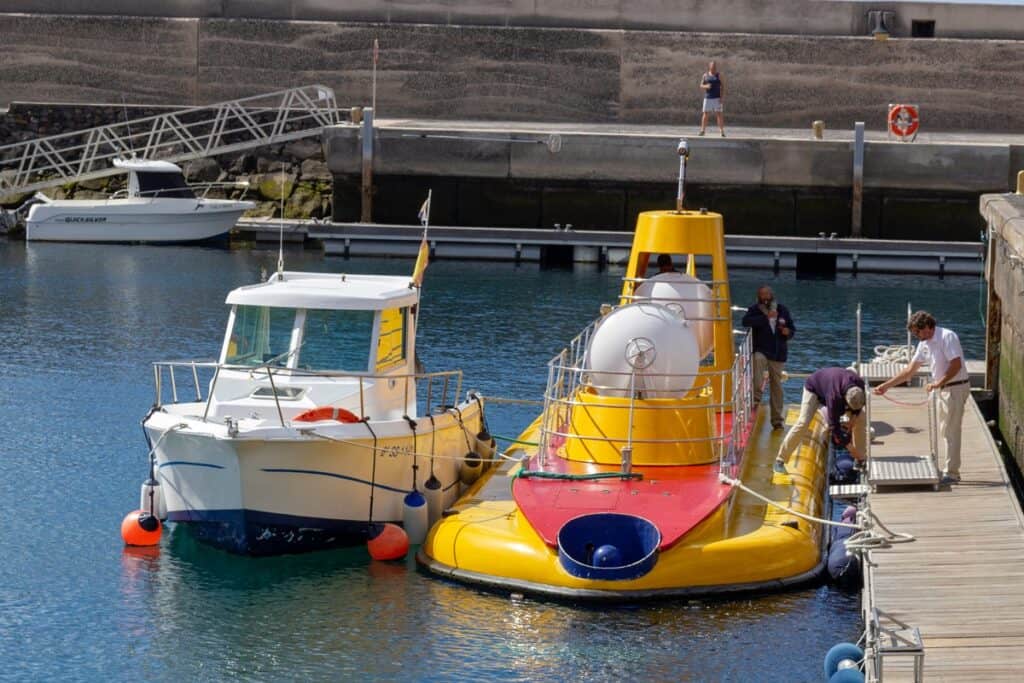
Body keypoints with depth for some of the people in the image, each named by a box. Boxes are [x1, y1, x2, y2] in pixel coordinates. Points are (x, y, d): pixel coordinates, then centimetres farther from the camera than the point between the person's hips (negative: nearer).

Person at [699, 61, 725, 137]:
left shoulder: (718, 75, 5)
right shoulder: (705, 75, 9)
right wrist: (706, 86, -14)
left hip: (717, 98, -2)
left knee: (719, 114, -6)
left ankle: (722, 131, -6)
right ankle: (702, 130, 5)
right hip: (707, 97, 2)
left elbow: (723, 86, 3)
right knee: (705, 114, 0)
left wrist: (722, 96, -8)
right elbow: (701, 86, 10)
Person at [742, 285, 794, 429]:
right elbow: (746, 321, -23)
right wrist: (766, 317, -26)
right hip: (761, 350, -3)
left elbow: (792, 328, 18)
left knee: (777, 387, 6)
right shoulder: (754, 310, -2)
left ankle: (777, 420, 15)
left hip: (778, 354, 3)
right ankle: (757, 397, -39)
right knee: (758, 359, -40)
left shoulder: (782, 310, 9)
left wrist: (788, 332, -6)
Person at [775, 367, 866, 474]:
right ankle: (780, 460, -17)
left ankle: (860, 460, 5)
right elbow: (833, 424, -38)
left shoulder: (860, 385, -31)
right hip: (814, 389, -6)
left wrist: (852, 418, -22)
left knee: (859, 418, -7)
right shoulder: (834, 396, -46)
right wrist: (849, 446, -33)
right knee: (803, 423, -24)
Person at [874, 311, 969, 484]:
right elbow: (910, 370, 15)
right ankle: (949, 470, 18)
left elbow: (956, 365, -22)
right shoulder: (924, 344, 11)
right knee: (943, 430, 12)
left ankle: (951, 473, -5)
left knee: (950, 431, -8)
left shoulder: (947, 337, -16)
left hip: (955, 387, -9)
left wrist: (938, 383, -27)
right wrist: (886, 386, 12)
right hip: (942, 389, 9)